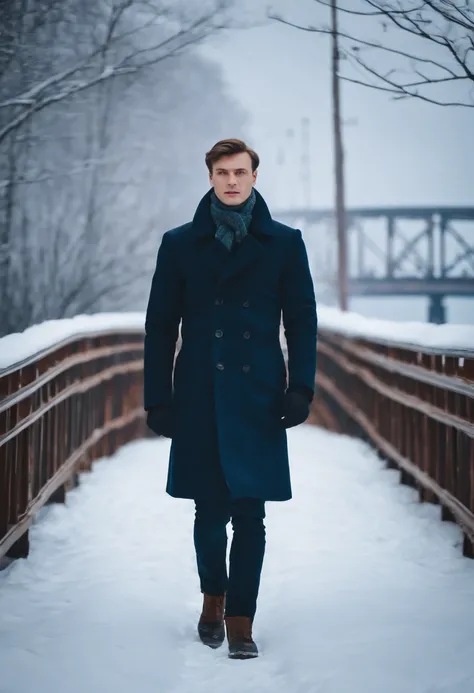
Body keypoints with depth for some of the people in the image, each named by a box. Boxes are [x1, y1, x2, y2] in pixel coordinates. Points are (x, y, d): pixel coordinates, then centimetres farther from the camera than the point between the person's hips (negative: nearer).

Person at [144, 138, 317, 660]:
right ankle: (213, 597, 30)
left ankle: (240, 621, 7)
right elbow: (160, 325, 7)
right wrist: (158, 399, 2)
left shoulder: (284, 243, 6)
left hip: (258, 397, 0)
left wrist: (301, 388, -4)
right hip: (199, 399, 1)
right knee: (209, 511, 6)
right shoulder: (180, 243, 7)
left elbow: (301, 320, 7)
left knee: (249, 515, -2)